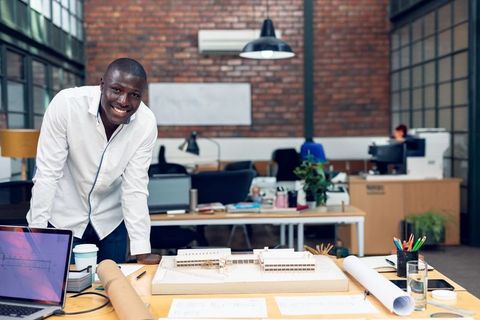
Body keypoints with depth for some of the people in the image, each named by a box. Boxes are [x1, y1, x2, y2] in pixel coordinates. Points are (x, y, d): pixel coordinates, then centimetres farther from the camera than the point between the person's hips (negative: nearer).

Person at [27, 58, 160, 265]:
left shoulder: (147, 123, -18)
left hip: (109, 222, 2)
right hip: (62, 218, -2)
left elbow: (135, 188, -14)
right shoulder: (66, 103, -24)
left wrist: (142, 252, -17)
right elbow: (47, 174, -19)